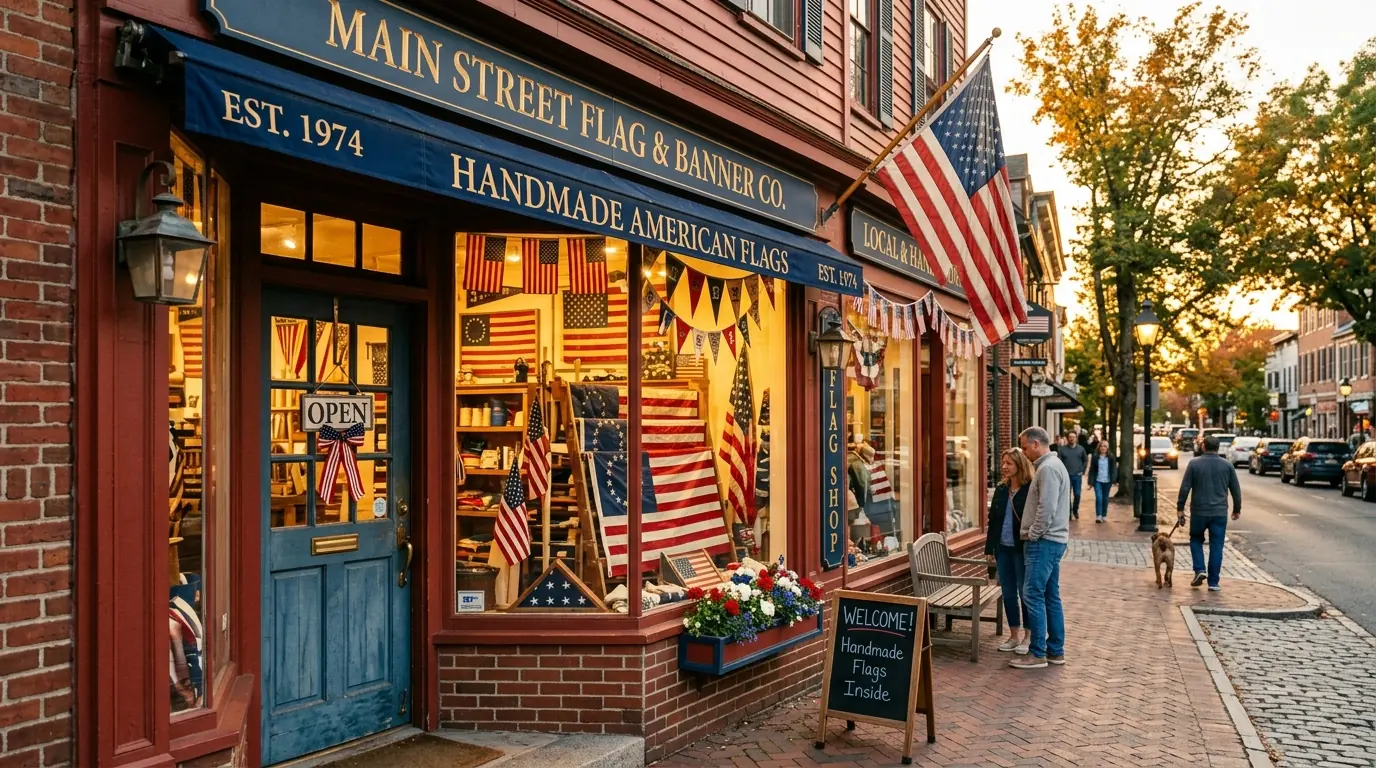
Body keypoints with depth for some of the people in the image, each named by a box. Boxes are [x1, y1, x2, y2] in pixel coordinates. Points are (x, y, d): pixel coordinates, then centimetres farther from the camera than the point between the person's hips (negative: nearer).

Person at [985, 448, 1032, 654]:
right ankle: (1014, 635, 23)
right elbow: (992, 520, 11)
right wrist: (989, 548, 9)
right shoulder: (1001, 489, 8)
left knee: (1025, 592, 4)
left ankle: (1028, 636, 17)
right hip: (1003, 548, 6)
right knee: (1008, 593, 12)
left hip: (1022, 549, -6)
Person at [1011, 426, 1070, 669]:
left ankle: (1037, 654, -5)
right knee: (1051, 596, 13)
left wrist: (1033, 534, -13)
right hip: (1051, 540, 11)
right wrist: (1034, 534, 15)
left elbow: (1047, 508, -23)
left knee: (1033, 595, -9)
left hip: (1044, 541, -11)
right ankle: (1056, 651, 19)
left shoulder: (1048, 468, -15)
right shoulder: (1052, 465, 18)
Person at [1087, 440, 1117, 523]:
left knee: (1105, 499, 9)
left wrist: (1114, 479, -9)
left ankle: (1104, 516, 19)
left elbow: (1114, 469, 2)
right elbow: (1092, 469, 2)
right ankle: (1098, 516, -10)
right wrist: (1091, 481, -3)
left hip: (1107, 481, 1)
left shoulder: (1111, 457, 2)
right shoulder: (1095, 457, 1)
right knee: (1098, 498, -11)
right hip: (1098, 481, -1)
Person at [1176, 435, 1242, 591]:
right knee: (1216, 547, 5)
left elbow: (1185, 488, -5)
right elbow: (1236, 489, 6)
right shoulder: (1227, 465, 2)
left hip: (1199, 511, -1)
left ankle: (1199, 570, 1)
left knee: (1196, 540, 19)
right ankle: (1213, 583, 6)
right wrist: (1237, 509, 17)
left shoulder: (1194, 463, -4)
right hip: (1220, 513, 1)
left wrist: (1180, 508, 2)